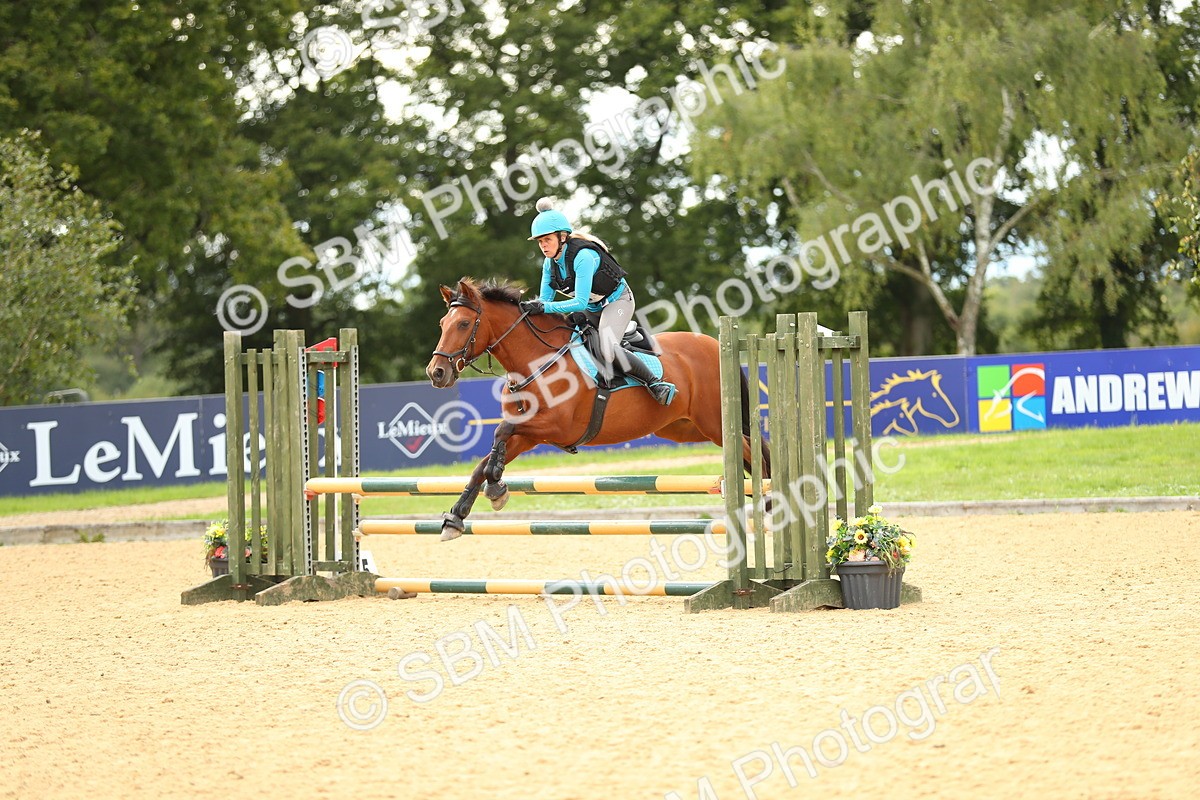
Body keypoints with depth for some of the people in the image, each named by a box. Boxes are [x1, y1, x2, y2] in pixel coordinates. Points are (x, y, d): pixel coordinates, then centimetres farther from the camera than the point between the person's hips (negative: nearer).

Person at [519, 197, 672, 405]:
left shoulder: (583, 256, -32)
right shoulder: (550, 263, -8)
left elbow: (581, 302, -36)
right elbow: (545, 300, -3)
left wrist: (545, 307, -43)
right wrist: (532, 308, -24)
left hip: (617, 300, -8)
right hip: (592, 308, 8)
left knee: (607, 351, -29)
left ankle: (654, 382, -17)